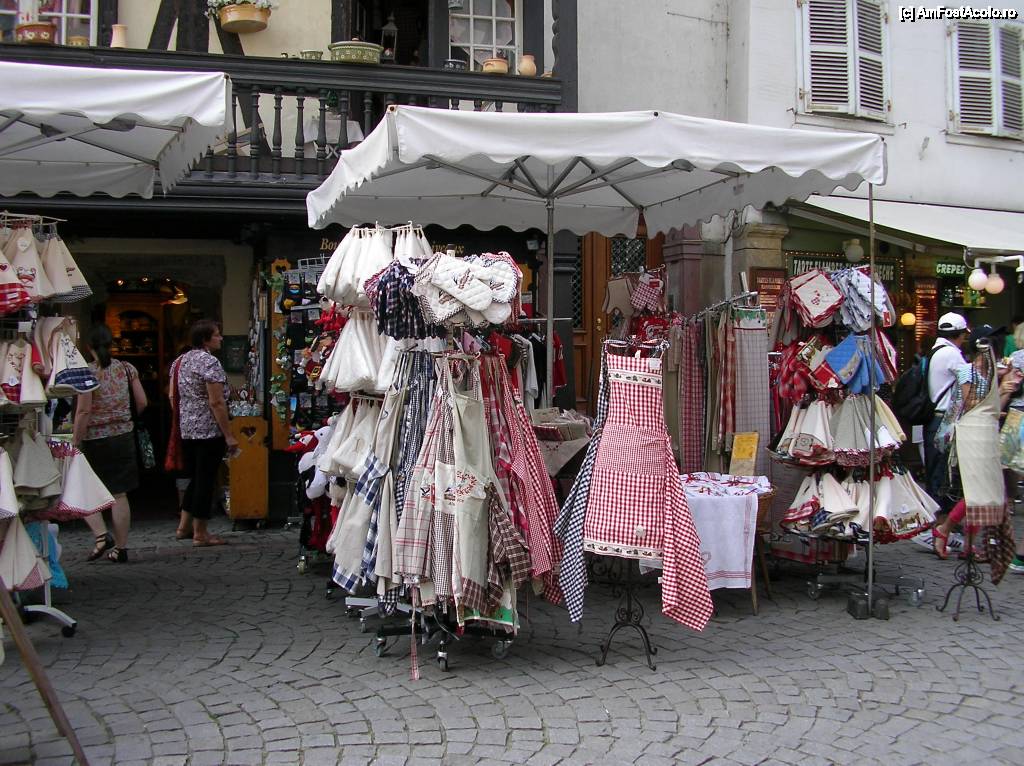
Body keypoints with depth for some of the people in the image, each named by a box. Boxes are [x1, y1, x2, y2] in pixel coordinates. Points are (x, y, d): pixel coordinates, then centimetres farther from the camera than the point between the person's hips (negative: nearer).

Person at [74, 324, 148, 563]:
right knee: (119, 494, 8)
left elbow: (83, 411, -16)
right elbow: (142, 403, 3)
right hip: (123, 437, 4)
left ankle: (101, 535, -6)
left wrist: (75, 443, -11)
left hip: (93, 439, -4)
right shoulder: (127, 369, 1)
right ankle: (121, 548, 11)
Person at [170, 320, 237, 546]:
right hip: (208, 430, -8)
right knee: (205, 480, 0)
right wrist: (228, 435, -17)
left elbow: (173, 396, 16)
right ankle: (200, 534, 6)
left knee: (195, 478, 19)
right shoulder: (209, 362, -14)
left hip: (186, 429, 9)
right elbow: (216, 402, -19)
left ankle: (184, 526, 25)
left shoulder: (180, 361, 12)